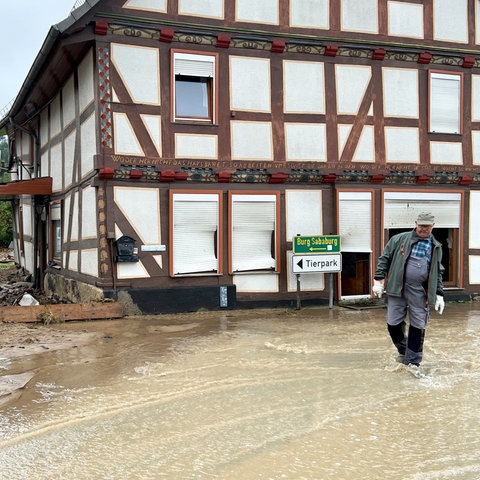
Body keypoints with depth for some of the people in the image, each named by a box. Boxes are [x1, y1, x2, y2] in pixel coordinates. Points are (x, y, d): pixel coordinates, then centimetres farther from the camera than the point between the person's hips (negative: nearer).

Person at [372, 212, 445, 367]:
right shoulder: (399, 239, 4)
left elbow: (438, 273, 17)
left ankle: (412, 361, 17)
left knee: (418, 325, 2)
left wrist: (439, 294, 10)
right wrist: (378, 280, -2)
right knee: (393, 323, 3)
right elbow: (384, 258, 5)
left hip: (419, 292, 1)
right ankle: (403, 350, 30)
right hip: (397, 288, -1)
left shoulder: (436, 248, 12)